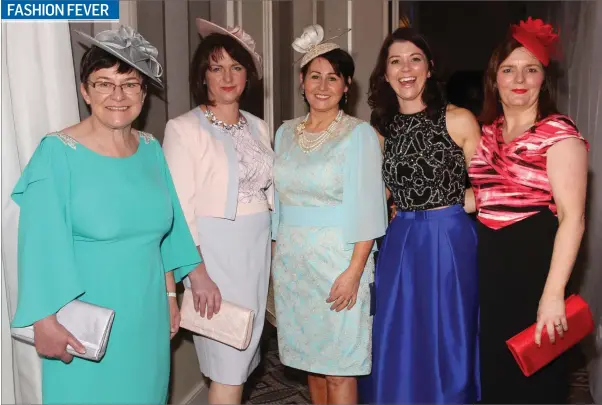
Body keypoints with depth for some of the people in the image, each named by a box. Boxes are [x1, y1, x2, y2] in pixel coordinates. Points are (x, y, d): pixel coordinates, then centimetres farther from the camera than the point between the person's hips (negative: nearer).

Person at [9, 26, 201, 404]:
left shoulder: (151, 149, 2)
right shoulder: (58, 152, -14)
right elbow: (42, 245, -16)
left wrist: (170, 294, 11)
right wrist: (45, 320, -18)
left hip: (146, 314, 5)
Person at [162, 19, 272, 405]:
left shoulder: (258, 127, 9)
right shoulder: (184, 129, -8)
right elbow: (180, 207, -13)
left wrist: (275, 250, 10)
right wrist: (197, 272, -18)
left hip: (257, 248, 6)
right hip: (214, 251, -5)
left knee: (243, 354, 15)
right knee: (228, 365, 0)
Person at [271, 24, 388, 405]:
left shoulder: (359, 134, -6)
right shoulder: (286, 133, 9)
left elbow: (367, 209, -11)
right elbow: (278, 201, 13)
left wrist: (354, 271, -18)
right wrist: (275, 255, 10)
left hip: (337, 256, -5)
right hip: (292, 259, 5)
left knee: (339, 367, 1)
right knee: (311, 356, 15)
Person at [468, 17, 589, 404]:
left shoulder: (559, 133, -11)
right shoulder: (486, 131, 8)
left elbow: (572, 217, -17)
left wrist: (553, 293, -23)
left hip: (534, 260, -6)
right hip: (488, 261, 6)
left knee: (533, 374, 9)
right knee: (492, 366, 19)